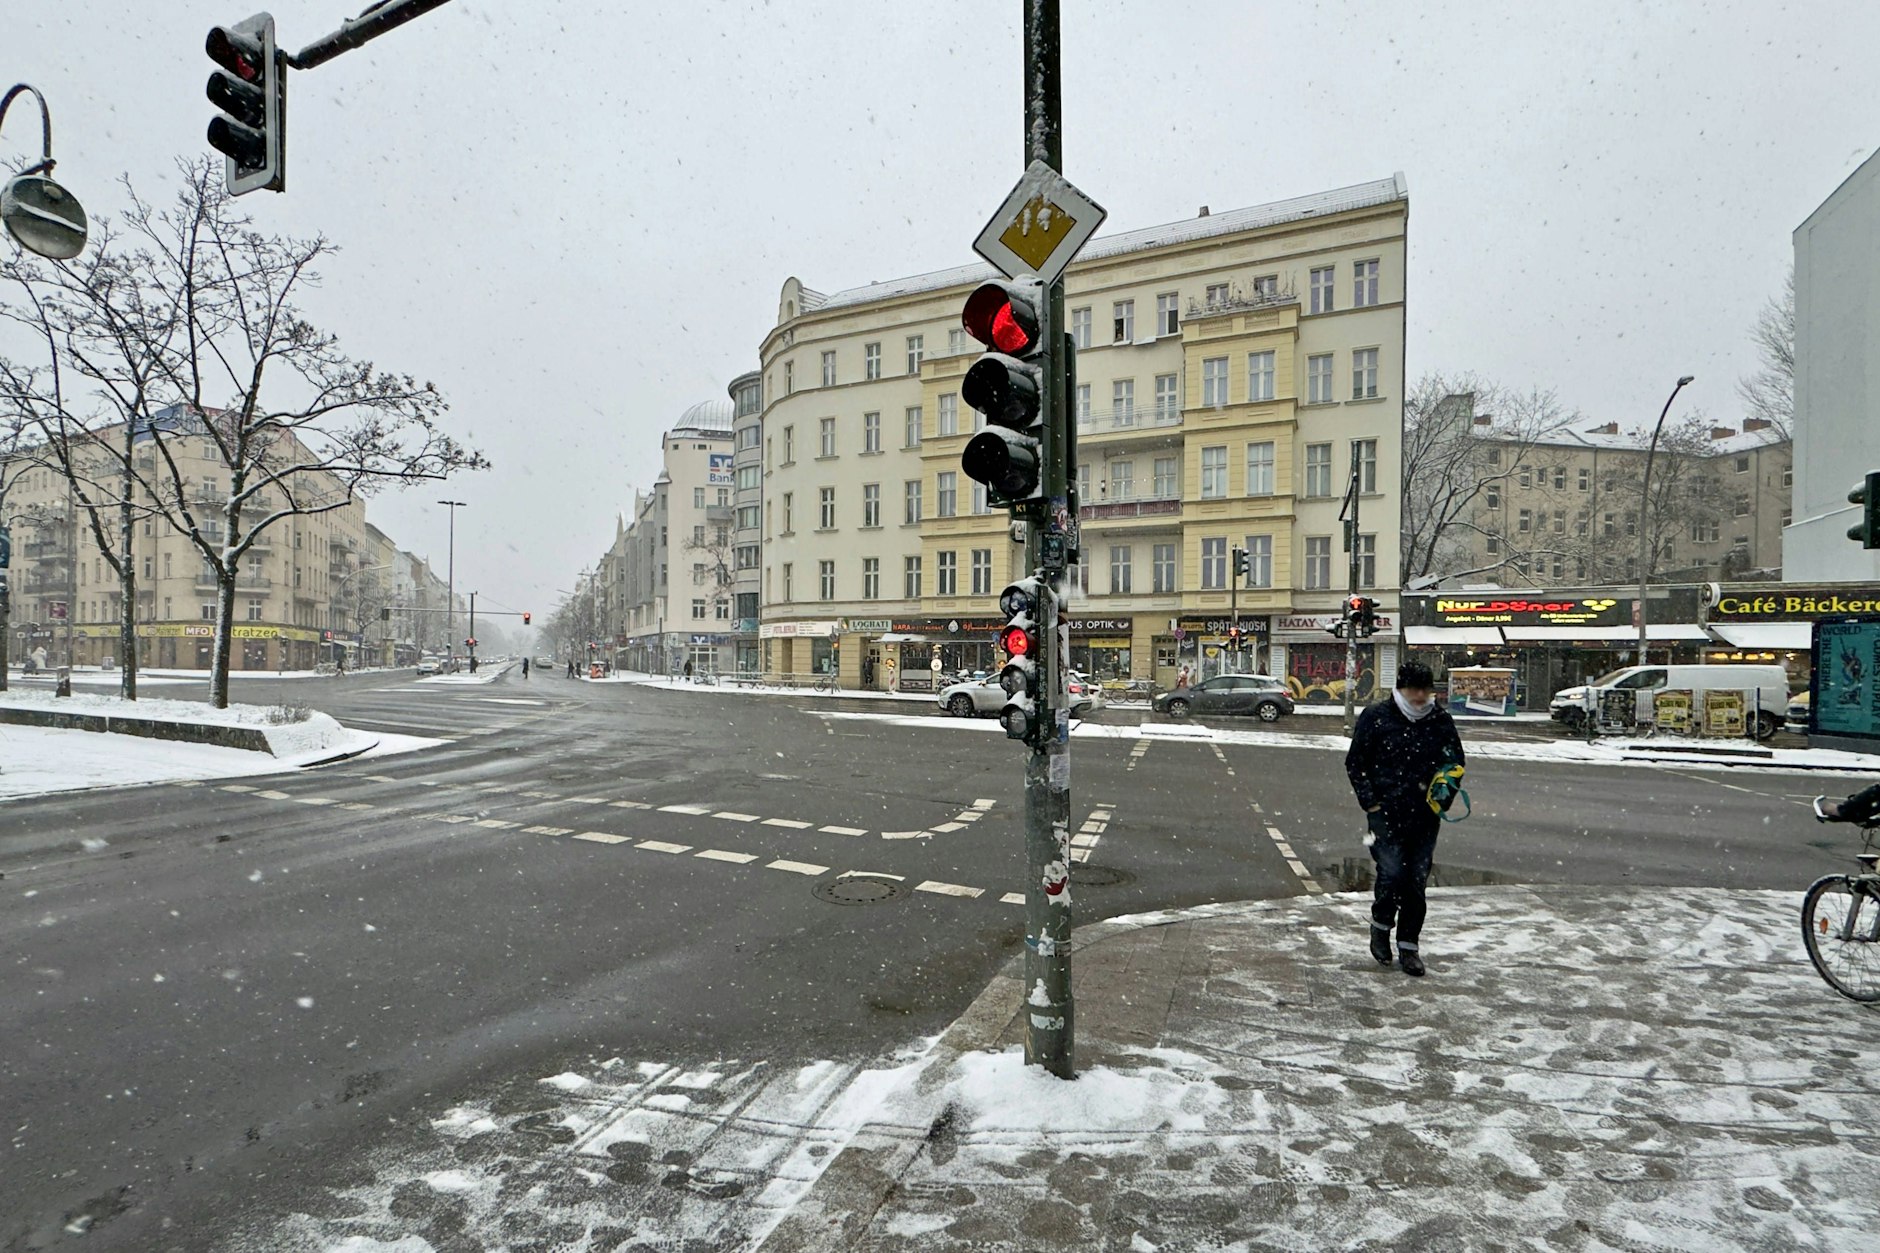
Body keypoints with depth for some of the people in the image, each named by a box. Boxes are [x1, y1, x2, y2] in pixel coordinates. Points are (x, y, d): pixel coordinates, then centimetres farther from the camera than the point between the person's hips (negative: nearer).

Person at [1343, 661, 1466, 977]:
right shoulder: (1376, 716, -3)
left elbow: (1455, 760, 18)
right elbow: (1355, 763, 1)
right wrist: (1371, 803, -7)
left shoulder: (1440, 719, 5)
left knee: (1417, 880, 5)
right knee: (1392, 873, -11)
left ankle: (1409, 946, 18)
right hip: (1386, 811, -3)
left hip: (1425, 813, 3)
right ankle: (1381, 927, 17)